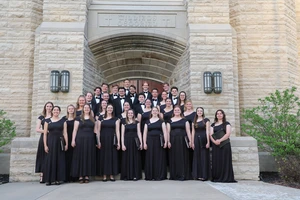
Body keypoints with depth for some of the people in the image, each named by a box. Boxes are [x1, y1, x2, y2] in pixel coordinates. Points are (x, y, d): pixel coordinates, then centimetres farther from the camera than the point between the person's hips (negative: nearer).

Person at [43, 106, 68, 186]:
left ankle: (58, 179, 8)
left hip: (59, 142, 0)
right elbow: (45, 134, 3)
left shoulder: (62, 121, 7)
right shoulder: (48, 121, 6)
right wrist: (45, 145, -5)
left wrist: (66, 144, -5)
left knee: (59, 160, 2)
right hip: (50, 142, 0)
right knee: (50, 160, 0)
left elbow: (65, 133, 3)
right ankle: (49, 179, 6)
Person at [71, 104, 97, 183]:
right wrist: (73, 140, -7)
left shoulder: (93, 119, 12)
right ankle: (80, 176, 4)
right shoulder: (78, 118, 6)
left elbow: (95, 130, 11)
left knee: (89, 157, 2)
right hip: (80, 140, -2)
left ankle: (87, 176, 9)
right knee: (80, 157, -1)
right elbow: (75, 130, 2)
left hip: (90, 140, 2)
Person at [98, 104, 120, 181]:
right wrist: (98, 141, -8)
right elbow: (99, 130, 4)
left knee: (112, 156, 2)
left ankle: (111, 175, 9)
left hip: (112, 140, 0)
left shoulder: (116, 119, 7)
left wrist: (118, 142, -5)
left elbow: (117, 131, 2)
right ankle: (104, 175, 9)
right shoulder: (101, 119, 8)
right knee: (103, 156, 2)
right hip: (103, 139, 0)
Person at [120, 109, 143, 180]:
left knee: (135, 158, 1)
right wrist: (122, 144, -6)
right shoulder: (124, 123, 7)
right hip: (127, 141, 0)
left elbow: (139, 133, 3)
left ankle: (135, 175, 7)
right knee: (126, 158, 2)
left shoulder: (137, 122, 7)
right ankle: (127, 175, 9)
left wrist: (141, 142, -6)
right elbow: (122, 134, 3)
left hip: (135, 142, 0)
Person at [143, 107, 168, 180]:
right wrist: (144, 143, -1)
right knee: (150, 158, 3)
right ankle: (150, 176, 10)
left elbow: (165, 132, -1)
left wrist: (166, 142, -11)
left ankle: (159, 176, 6)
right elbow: (145, 133, 8)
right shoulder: (148, 122, 11)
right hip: (150, 141, 2)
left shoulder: (161, 121, 6)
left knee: (159, 158, -1)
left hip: (159, 141, -2)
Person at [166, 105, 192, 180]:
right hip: (173, 140, 1)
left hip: (182, 140, -1)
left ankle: (182, 175, 6)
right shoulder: (170, 120, 9)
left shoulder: (184, 120, 7)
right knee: (173, 157, 4)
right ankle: (174, 175, 12)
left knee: (182, 157, 0)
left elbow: (188, 131, 3)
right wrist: (168, 141, -4)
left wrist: (190, 141, -5)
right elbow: (168, 132, 6)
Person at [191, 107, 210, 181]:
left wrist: (208, 142, -11)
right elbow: (193, 132, 10)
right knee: (197, 157, 6)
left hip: (203, 139, -4)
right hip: (196, 139, 4)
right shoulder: (194, 121, 11)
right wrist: (192, 142, 5)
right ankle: (197, 175, 13)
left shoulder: (206, 120, 1)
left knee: (204, 157, -1)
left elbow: (207, 131, -5)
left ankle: (204, 175, 4)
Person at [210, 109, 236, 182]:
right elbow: (211, 134, 6)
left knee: (225, 161, -5)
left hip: (225, 144, -3)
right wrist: (214, 141, -14)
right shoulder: (213, 125, 16)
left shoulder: (227, 124, 7)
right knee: (216, 161, 0)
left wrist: (220, 140, -17)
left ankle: (226, 178, -2)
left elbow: (228, 134, -6)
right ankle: (216, 177, 4)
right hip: (215, 145, 3)